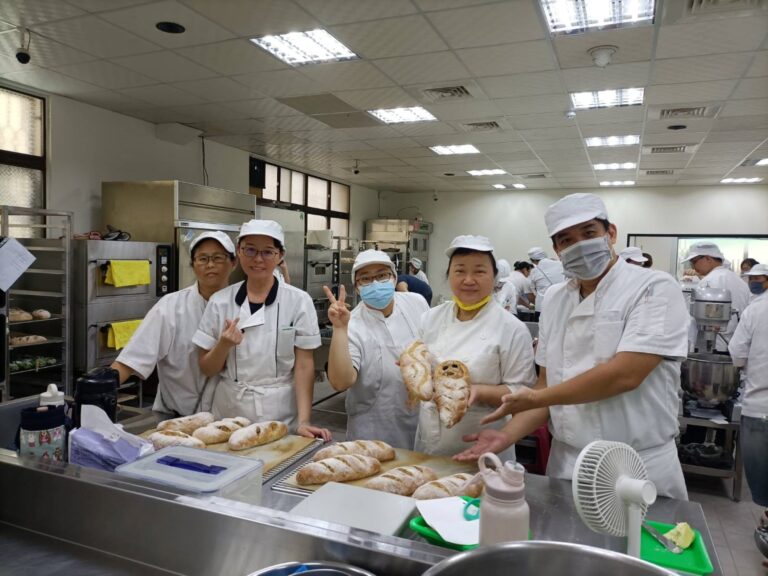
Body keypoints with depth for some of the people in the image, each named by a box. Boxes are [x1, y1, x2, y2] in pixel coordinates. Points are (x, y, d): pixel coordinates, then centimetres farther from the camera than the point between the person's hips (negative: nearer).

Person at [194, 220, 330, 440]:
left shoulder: (298, 301, -7)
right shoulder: (220, 301, -1)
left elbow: (304, 365, -7)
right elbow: (207, 368, 2)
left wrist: (303, 421, -15)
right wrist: (224, 345, -17)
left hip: (280, 415, -2)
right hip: (229, 412, 2)